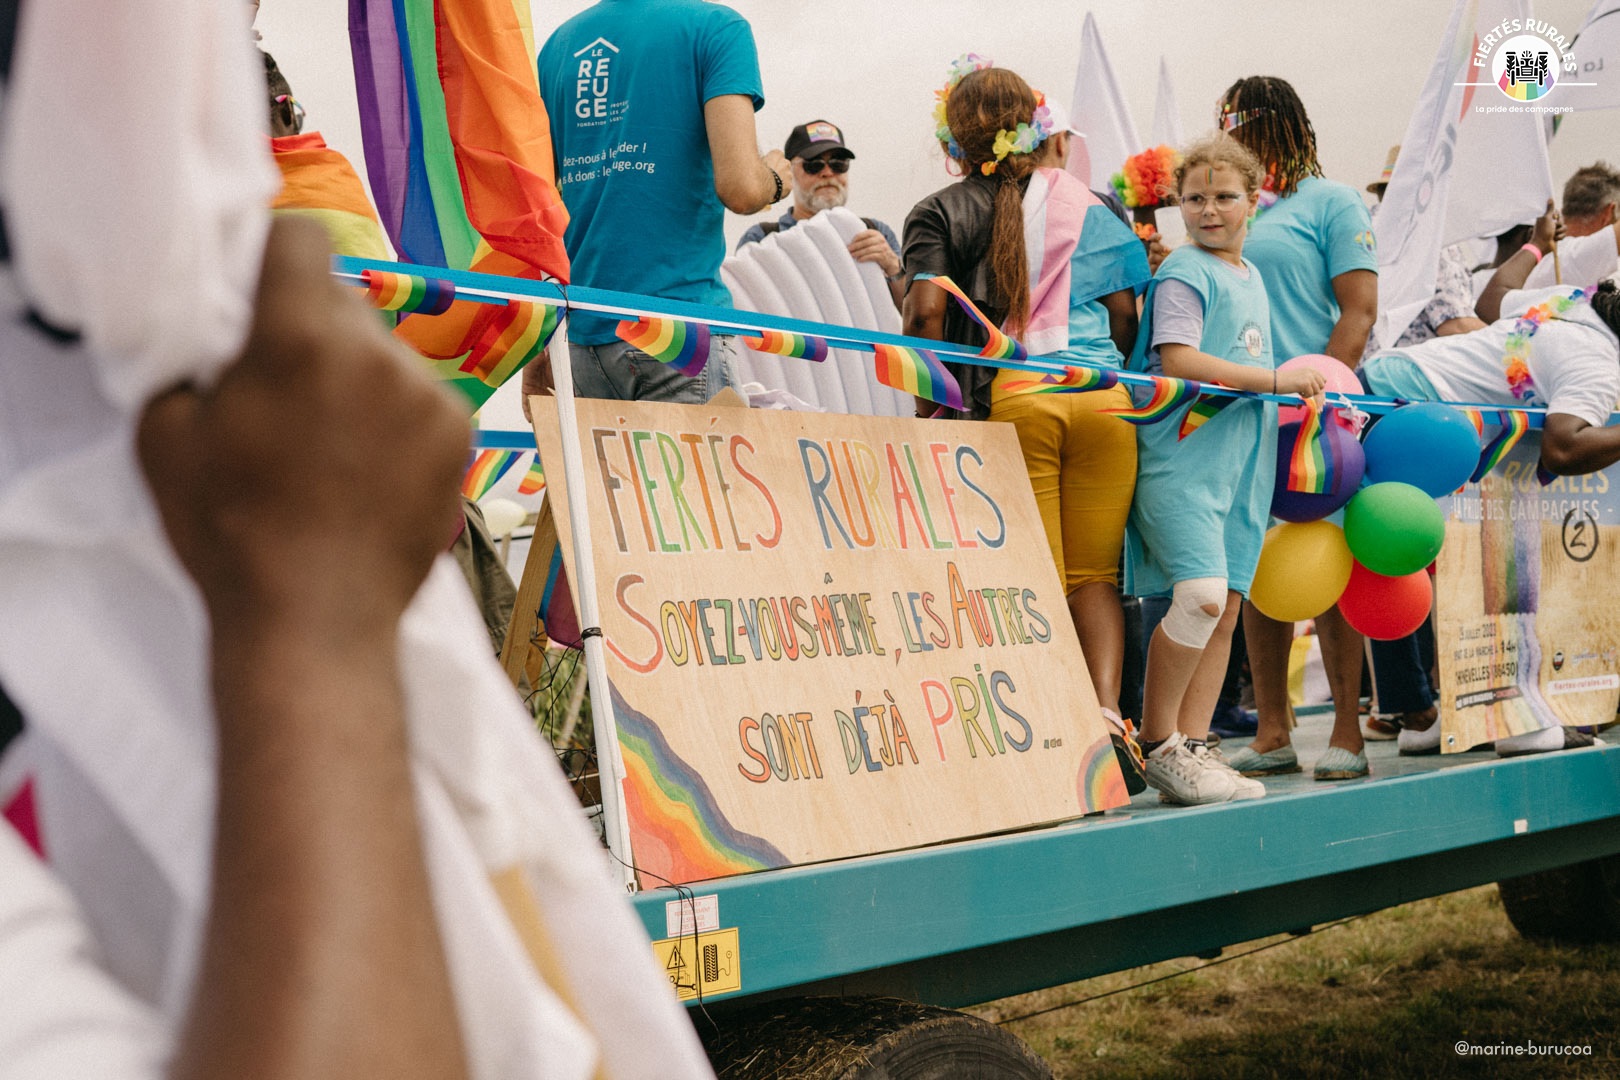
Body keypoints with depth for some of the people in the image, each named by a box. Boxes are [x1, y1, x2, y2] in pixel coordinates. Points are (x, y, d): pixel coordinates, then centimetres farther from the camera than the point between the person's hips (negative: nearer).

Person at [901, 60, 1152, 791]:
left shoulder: (939, 213, 6)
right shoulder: (1090, 205, 14)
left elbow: (928, 309, -8)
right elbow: (1126, 318, 13)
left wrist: (927, 400, 2)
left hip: (1009, 400, -2)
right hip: (1103, 396, 2)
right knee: (1094, 574, 9)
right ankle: (1108, 713, -8)